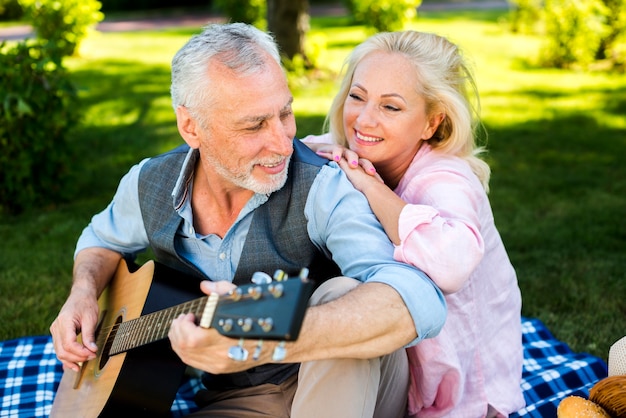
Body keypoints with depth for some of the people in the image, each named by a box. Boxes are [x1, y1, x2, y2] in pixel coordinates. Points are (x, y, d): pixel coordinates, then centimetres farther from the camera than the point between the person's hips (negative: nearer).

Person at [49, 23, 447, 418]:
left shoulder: (324, 189, -23)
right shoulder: (149, 185, -5)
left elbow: (419, 300, -39)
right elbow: (104, 240, 19)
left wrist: (270, 341, -54)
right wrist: (85, 291, -4)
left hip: (339, 385, -1)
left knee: (346, 295, -33)